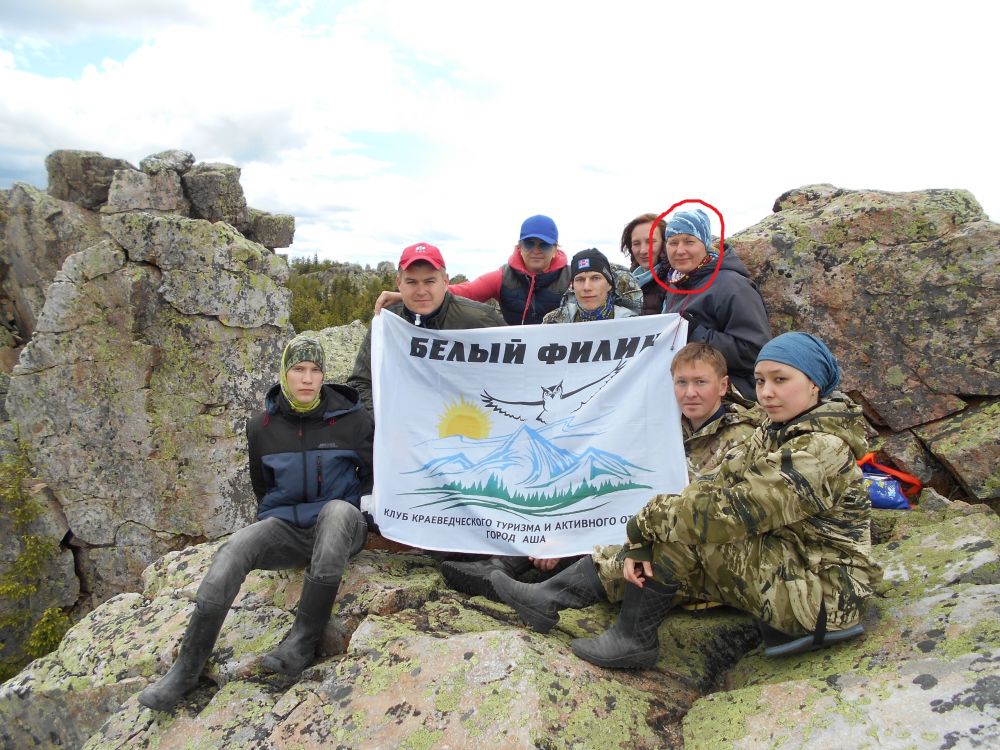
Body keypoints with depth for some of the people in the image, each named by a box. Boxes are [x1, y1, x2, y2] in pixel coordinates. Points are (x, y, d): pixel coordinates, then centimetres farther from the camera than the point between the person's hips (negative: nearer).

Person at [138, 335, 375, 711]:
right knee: (232, 552, -27)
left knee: (338, 510, -39)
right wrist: (271, 522, 10)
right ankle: (187, 667, -18)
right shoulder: (263, 426, 4)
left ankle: (304, 639, -32)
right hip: (285, 527, 3)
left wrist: (362, 508, -2)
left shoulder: (351, 419, -5)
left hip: (339, 530, -3)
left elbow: (375, 473, 8)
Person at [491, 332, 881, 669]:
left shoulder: (823, 448, -22)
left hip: (822, 589, -8)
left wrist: (645, 522, -20)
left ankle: (633, 637, -7)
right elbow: (714, 487, -5)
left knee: (684, 522, -23)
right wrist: (642, 540, -18)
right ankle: (552, 595, 2)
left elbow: (734, 509, -30)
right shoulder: (775, 431, 5)